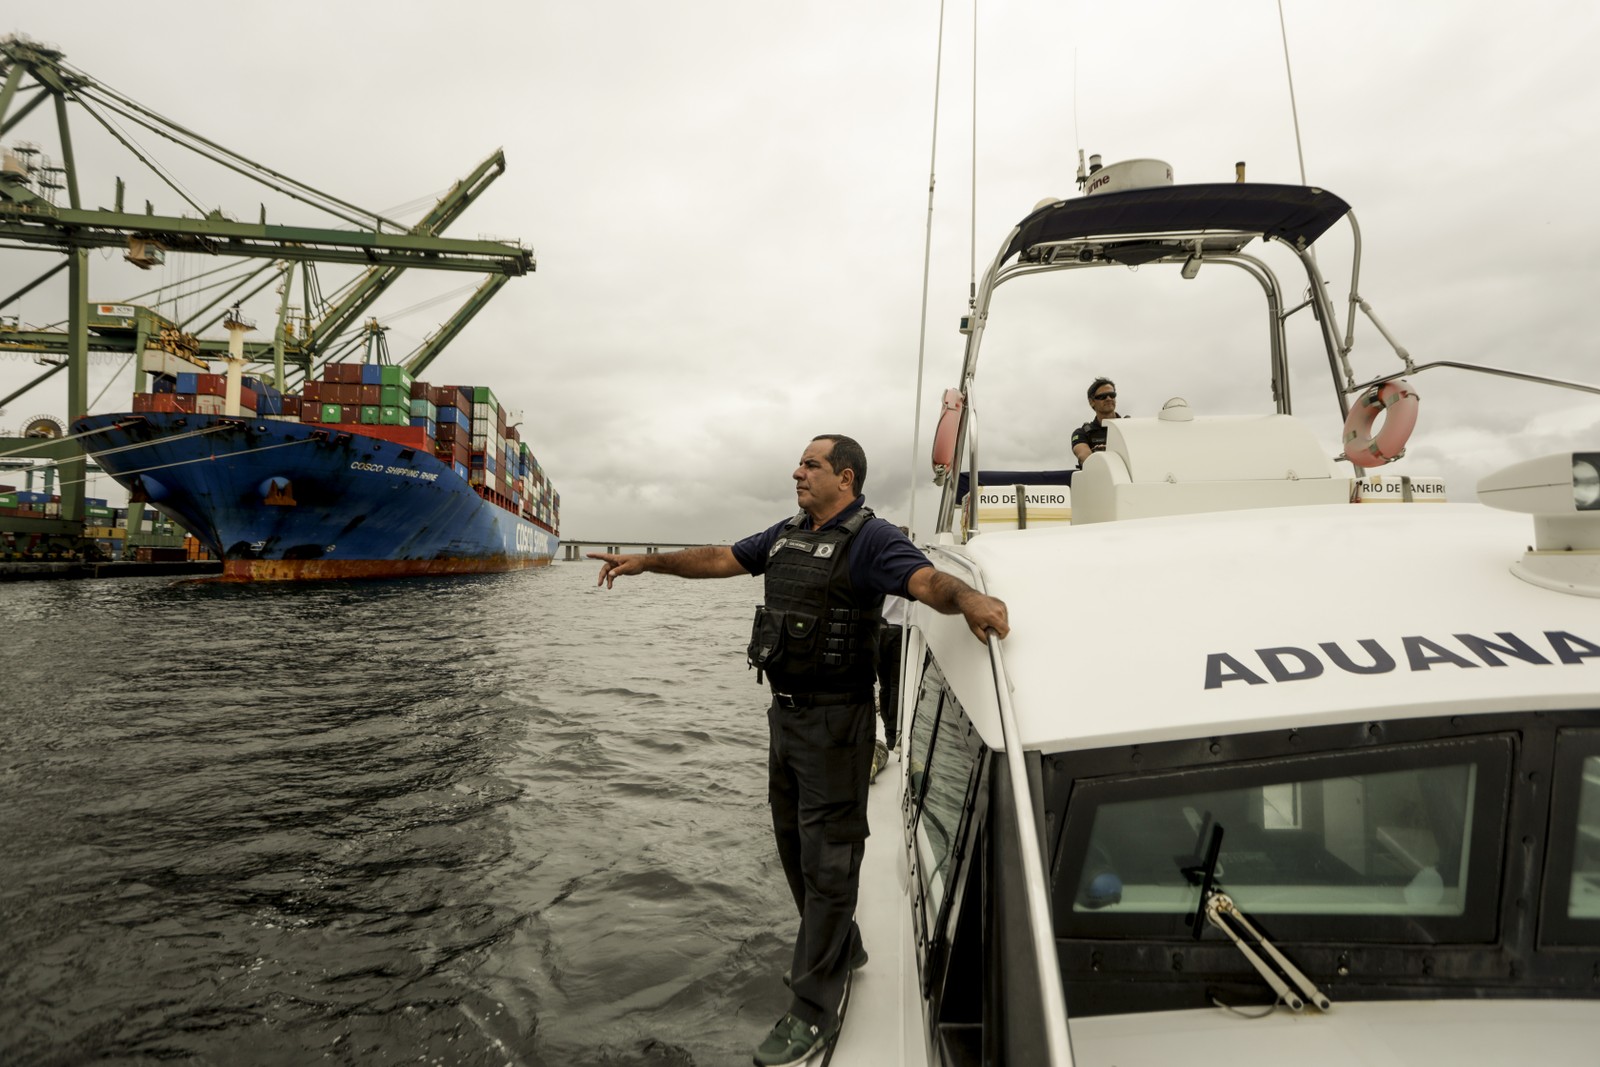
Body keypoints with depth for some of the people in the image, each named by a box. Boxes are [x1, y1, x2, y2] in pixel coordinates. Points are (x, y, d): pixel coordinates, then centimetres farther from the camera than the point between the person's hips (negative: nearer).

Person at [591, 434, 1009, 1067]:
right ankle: (843, 950, 42)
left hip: (835, 722, -9)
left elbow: (926, 580, -30)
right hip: (785, 713, 9)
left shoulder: (870, 539, -15)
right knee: (794, 843, 21)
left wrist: (968, 598, -51)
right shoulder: (786, 536, 11)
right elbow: (721, 559, 17)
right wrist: (644, 562, 15)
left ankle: (813, 1016, 13)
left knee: (827, 860, 1)